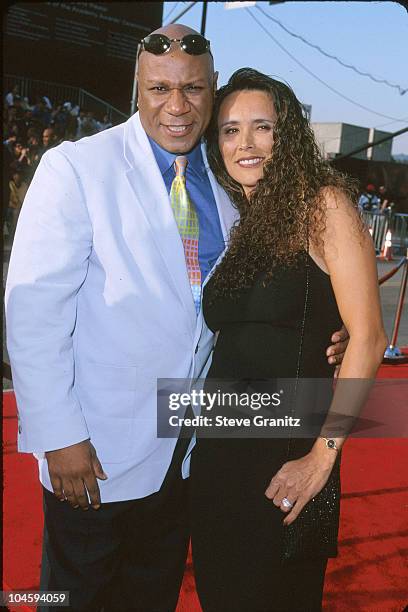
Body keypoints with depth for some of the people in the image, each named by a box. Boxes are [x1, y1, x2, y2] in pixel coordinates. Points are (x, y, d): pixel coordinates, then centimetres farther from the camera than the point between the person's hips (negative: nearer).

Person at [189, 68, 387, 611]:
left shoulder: (323, 204, -9)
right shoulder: (231, 224, 9)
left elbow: (367, 339, -14)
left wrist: (323, 456, -16)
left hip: (288, 459, -5)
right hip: (218, 450, 6)